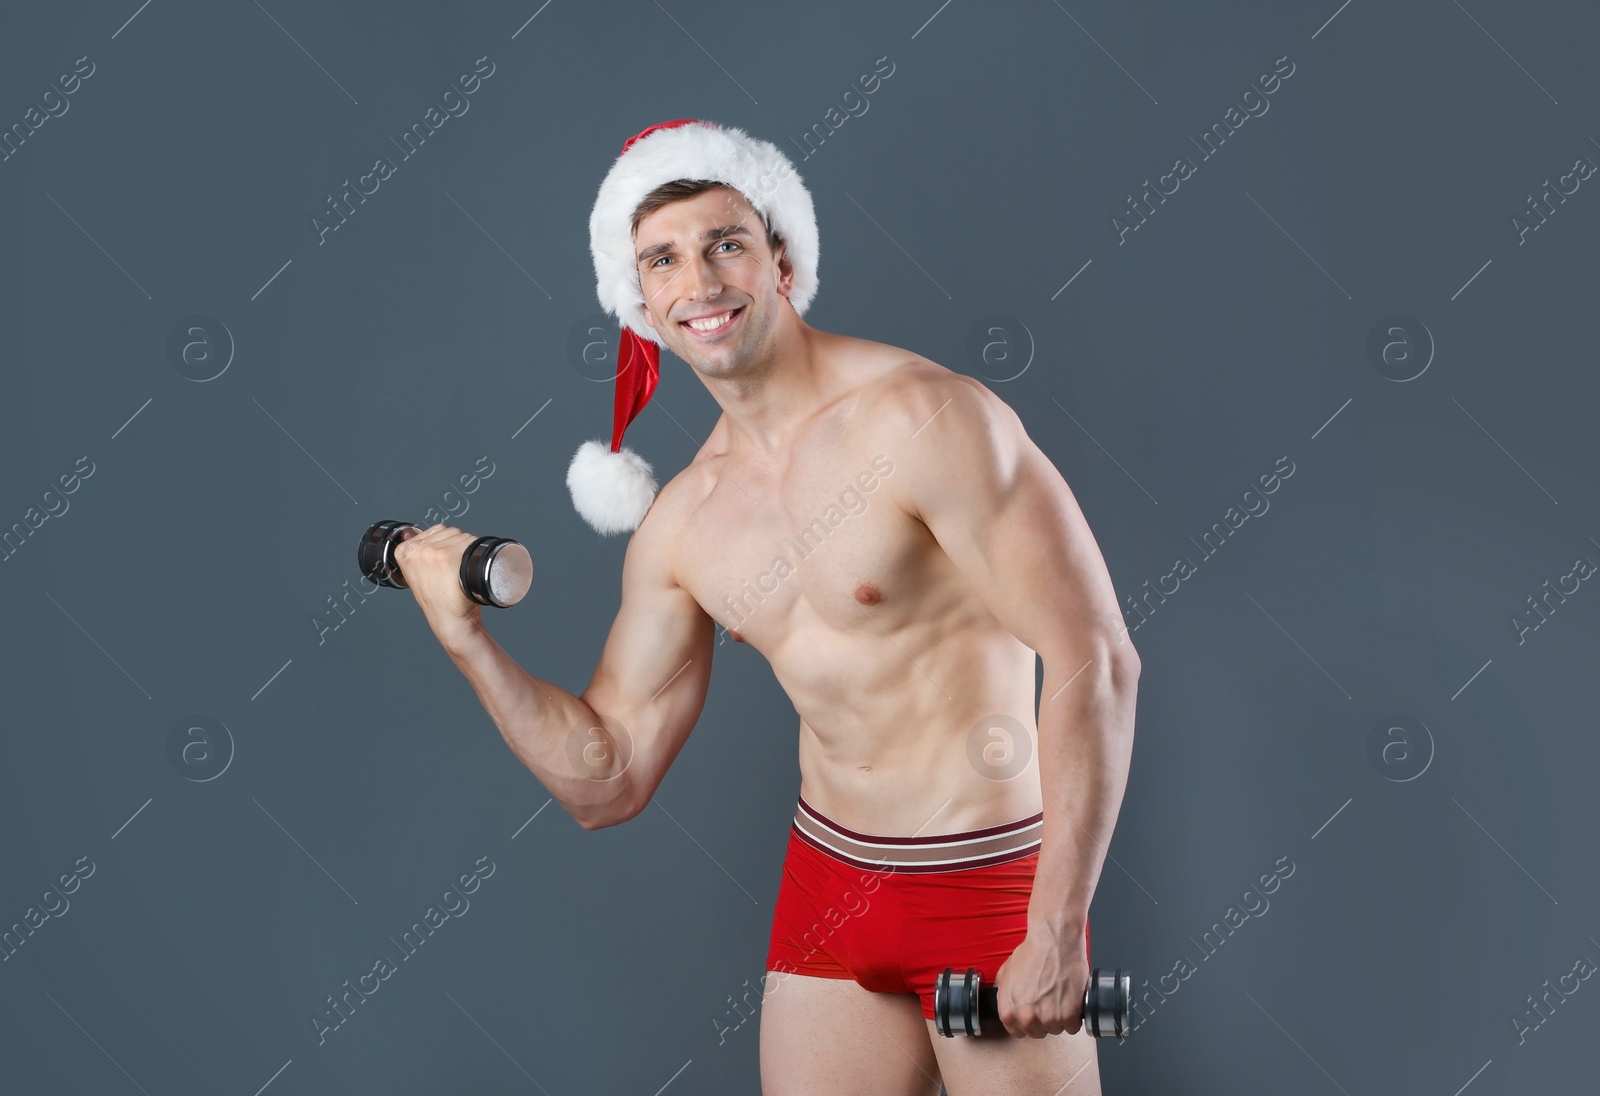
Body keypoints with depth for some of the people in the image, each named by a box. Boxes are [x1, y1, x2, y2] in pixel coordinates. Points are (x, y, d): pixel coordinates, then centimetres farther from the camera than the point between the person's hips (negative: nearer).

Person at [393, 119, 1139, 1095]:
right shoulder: (678, 522, 2)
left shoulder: (923, 417, -16)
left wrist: (1056, 933, -20)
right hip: (827, 882, 5)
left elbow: (1096, 661, -19)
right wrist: (469, 641, -5)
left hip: (990, 887, -5)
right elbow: (609, 780, 6)